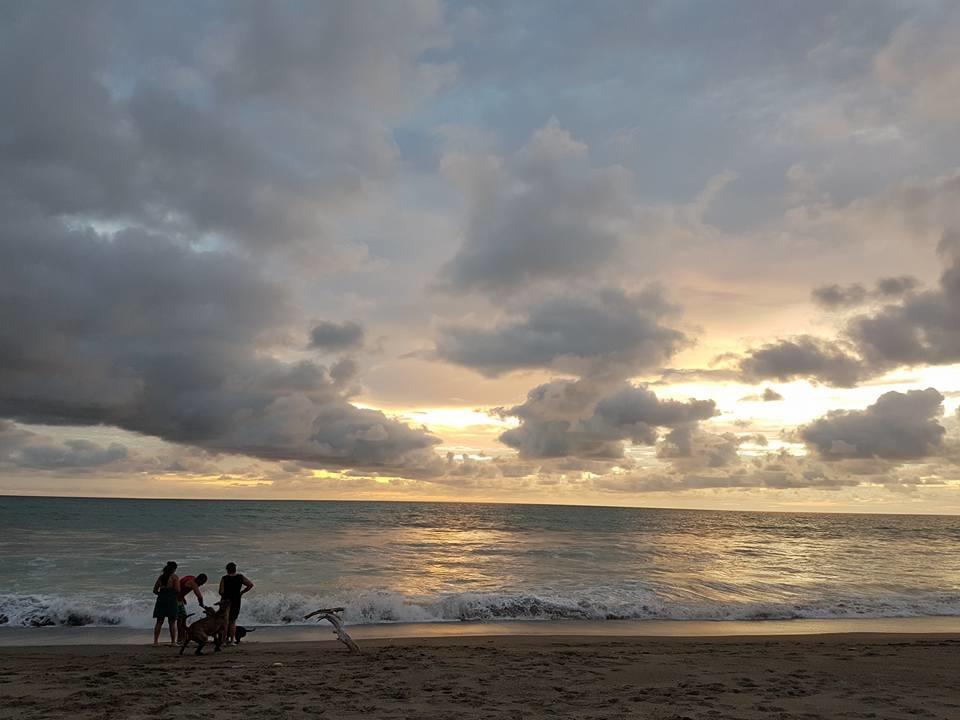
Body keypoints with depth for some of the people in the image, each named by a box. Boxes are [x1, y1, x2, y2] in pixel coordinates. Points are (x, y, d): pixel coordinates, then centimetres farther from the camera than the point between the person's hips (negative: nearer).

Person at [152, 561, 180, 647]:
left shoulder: (161, 577, 14)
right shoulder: (174, 577, -2)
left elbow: (155, 590, 16)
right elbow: (178, 590, -11)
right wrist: (176, 593, 11)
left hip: (161, 599, 5)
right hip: (171, 599, -4)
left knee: (159, 622, 8)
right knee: (172, 622, 1)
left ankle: (155, 641, 4)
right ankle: (173, 642, 1)